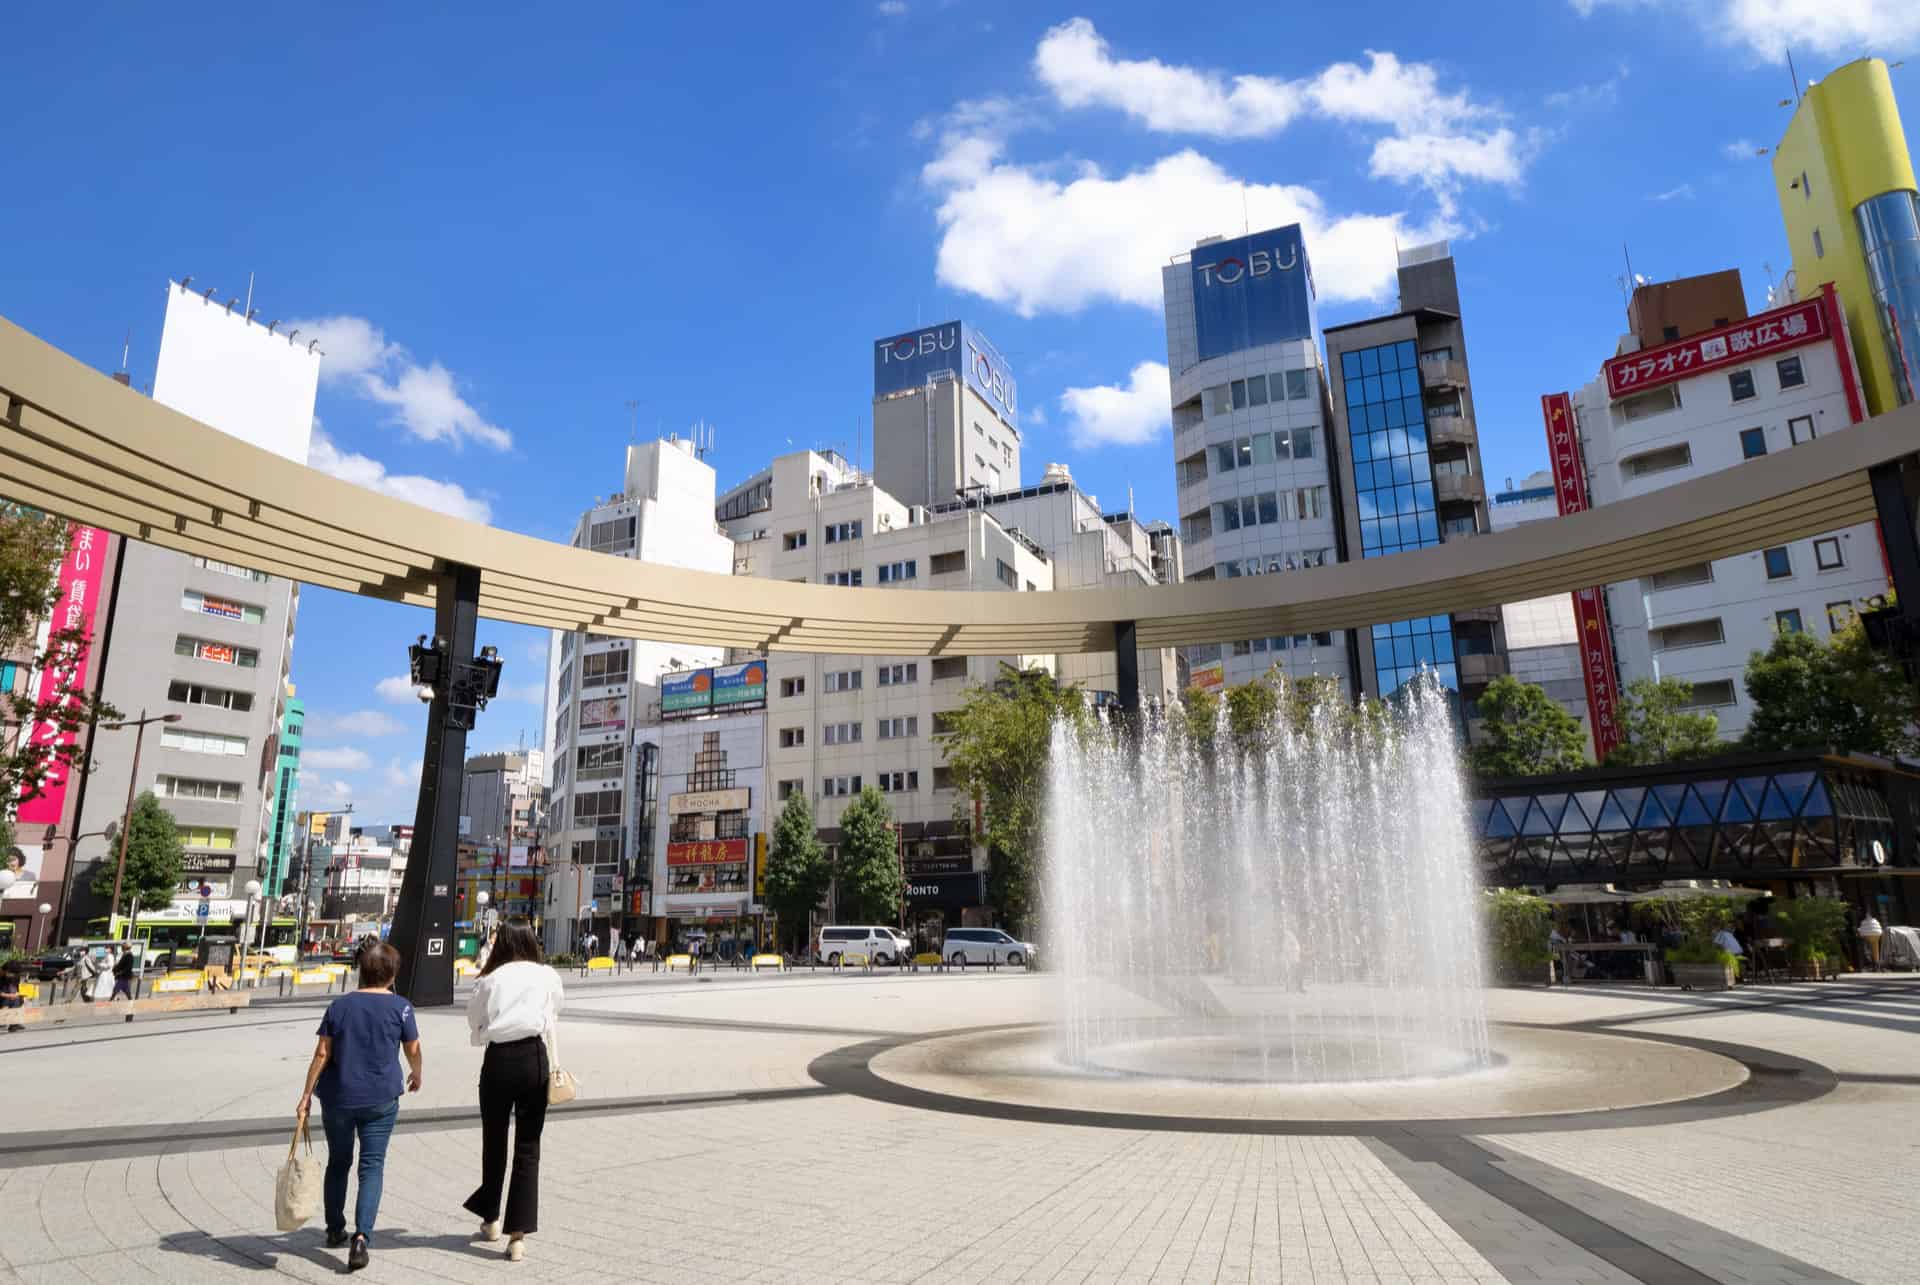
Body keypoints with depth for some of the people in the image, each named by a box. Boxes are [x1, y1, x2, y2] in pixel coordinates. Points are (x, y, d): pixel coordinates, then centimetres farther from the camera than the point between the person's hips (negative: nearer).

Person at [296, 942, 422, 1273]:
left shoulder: (340, 1005, 0)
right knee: (372, 1166, 2)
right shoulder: (400, 1007, -5)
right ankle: (361, 1236, -11)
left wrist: (308, 1092, 4)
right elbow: (413, 1050, 3)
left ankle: (335, 1231, 33)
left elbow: (322, 1053, -3)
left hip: (337, 1097, 3)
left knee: (338, 1162, 19)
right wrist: (416, 1074, 22)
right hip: (381, 1098, -3)